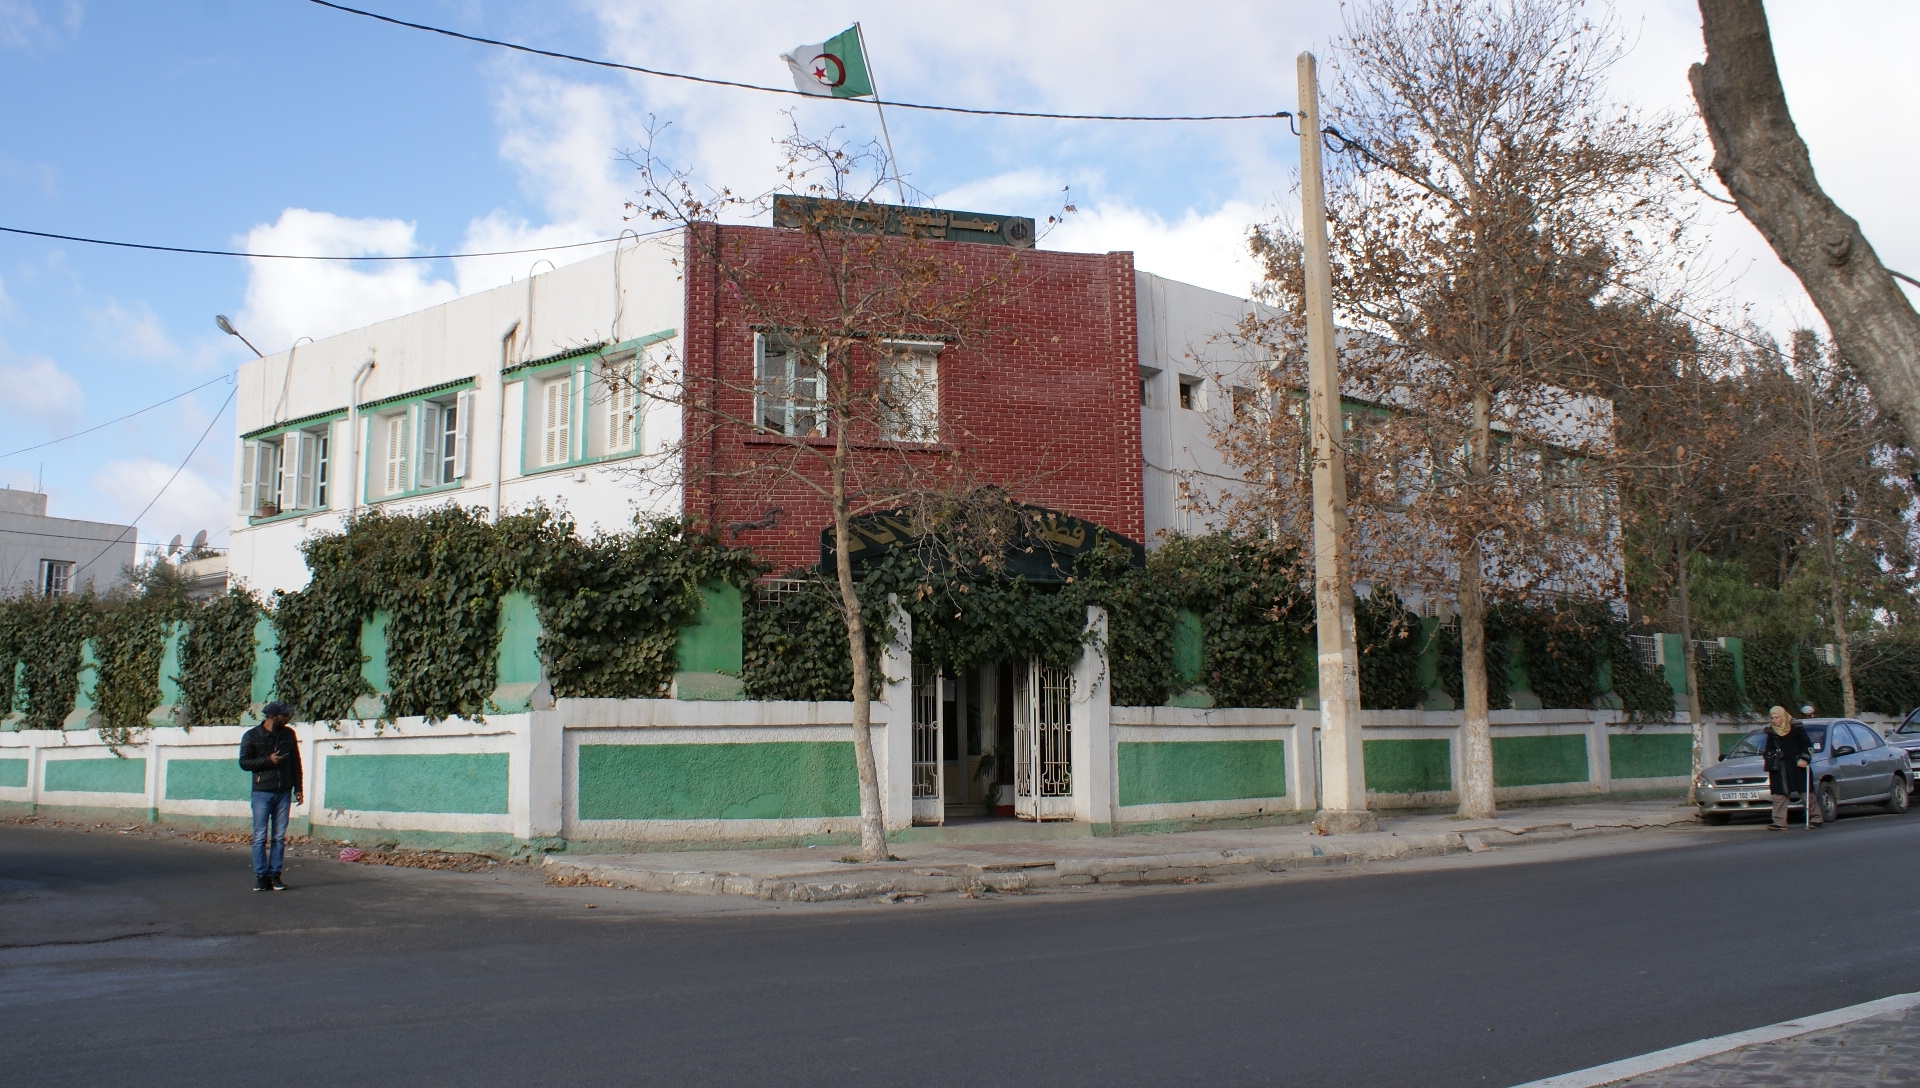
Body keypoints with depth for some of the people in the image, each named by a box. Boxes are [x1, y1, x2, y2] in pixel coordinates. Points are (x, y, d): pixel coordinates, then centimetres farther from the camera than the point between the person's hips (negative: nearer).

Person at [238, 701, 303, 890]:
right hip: (262, 792, -3)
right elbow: (244, 762, -3)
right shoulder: (251, 736, -1)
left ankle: (275, 875, 8)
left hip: (284, 793, 3)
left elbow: (295, 762, 13)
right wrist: (268, 760, -14)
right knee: (260, 836, -2)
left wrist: (298, 788, 9)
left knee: (279, 837, 3)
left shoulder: (288, 735, 8)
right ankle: (261, 875, 3)